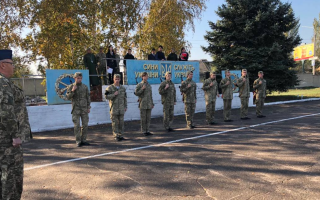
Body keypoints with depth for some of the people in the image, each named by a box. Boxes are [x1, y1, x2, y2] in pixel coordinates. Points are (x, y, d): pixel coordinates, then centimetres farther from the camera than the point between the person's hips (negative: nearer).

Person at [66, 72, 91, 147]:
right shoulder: (71, 87, 0)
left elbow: (88, 97, 7)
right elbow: (68, 97, -6)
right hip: (76, 109, -2)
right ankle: (78, 142, 6)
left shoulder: (85, 87, 5)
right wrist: (72, 91, -21)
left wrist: (88, 107, 1)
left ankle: (83, 140, 14)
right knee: (77, 126, -2)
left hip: (84, 109, 2)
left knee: (85, 125, 3)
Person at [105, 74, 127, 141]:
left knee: (121, 122, 5)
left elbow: (125, 98, 14)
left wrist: (125, 106, 11)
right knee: (115, 123, -1)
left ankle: (120, 135, 15)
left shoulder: (123, 88, 10)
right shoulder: (110, 88, -1)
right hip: (114, 108, -3)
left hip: (121, 108, 4)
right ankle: (116, 136, 7)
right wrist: (114, 94, -17)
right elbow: (107, 96, -7)